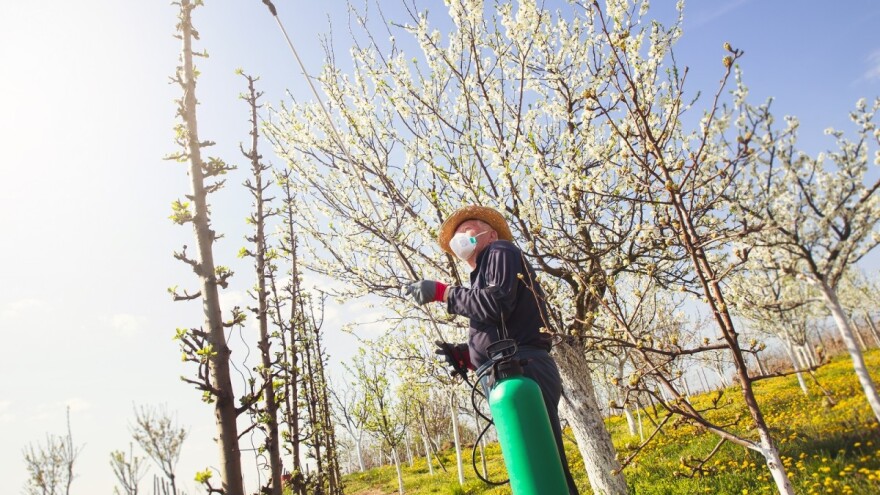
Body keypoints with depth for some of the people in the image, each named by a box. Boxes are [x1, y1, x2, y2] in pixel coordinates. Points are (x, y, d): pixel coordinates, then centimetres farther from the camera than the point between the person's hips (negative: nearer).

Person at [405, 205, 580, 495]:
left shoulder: (500, 251, 8)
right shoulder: (483, 277, 31)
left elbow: (497, 304, -13)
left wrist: (441, 292, -3)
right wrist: (463, 355, 11)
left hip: (522, 373, -9)